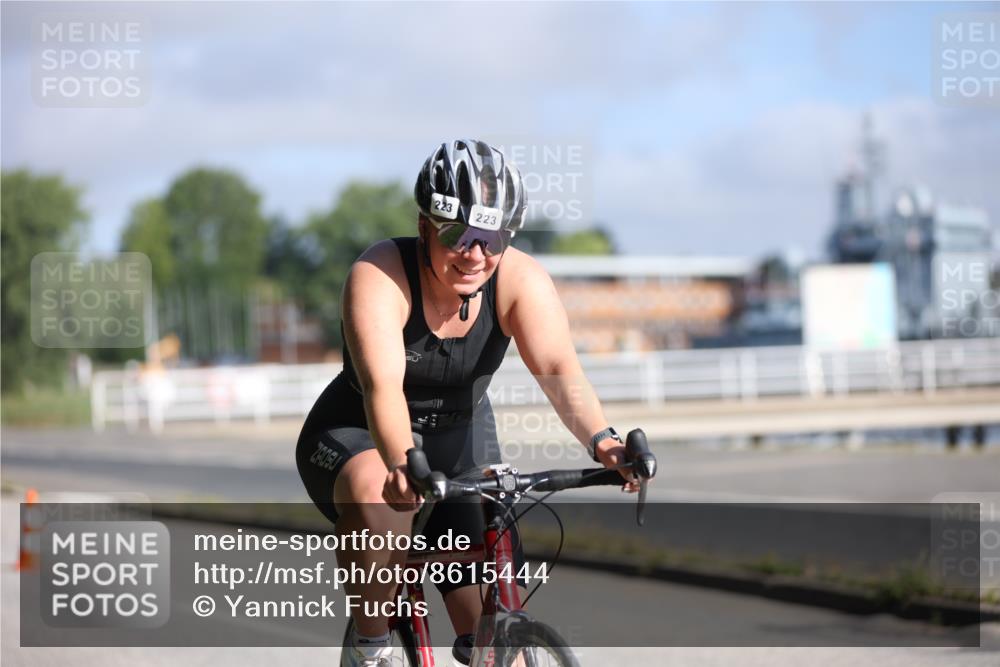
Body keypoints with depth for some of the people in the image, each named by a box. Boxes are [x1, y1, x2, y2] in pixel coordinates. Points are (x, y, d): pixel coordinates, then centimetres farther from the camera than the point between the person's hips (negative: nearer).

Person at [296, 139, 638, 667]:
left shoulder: (520, 278, -18)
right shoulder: (380, 276, -27)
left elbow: (559, 369, -31)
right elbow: (382, 384, -41)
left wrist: (601, 440, -50)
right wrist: (402, 463, -60)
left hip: (461, 445, 3)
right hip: (358, 439, -3)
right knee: (376, 499, -38)